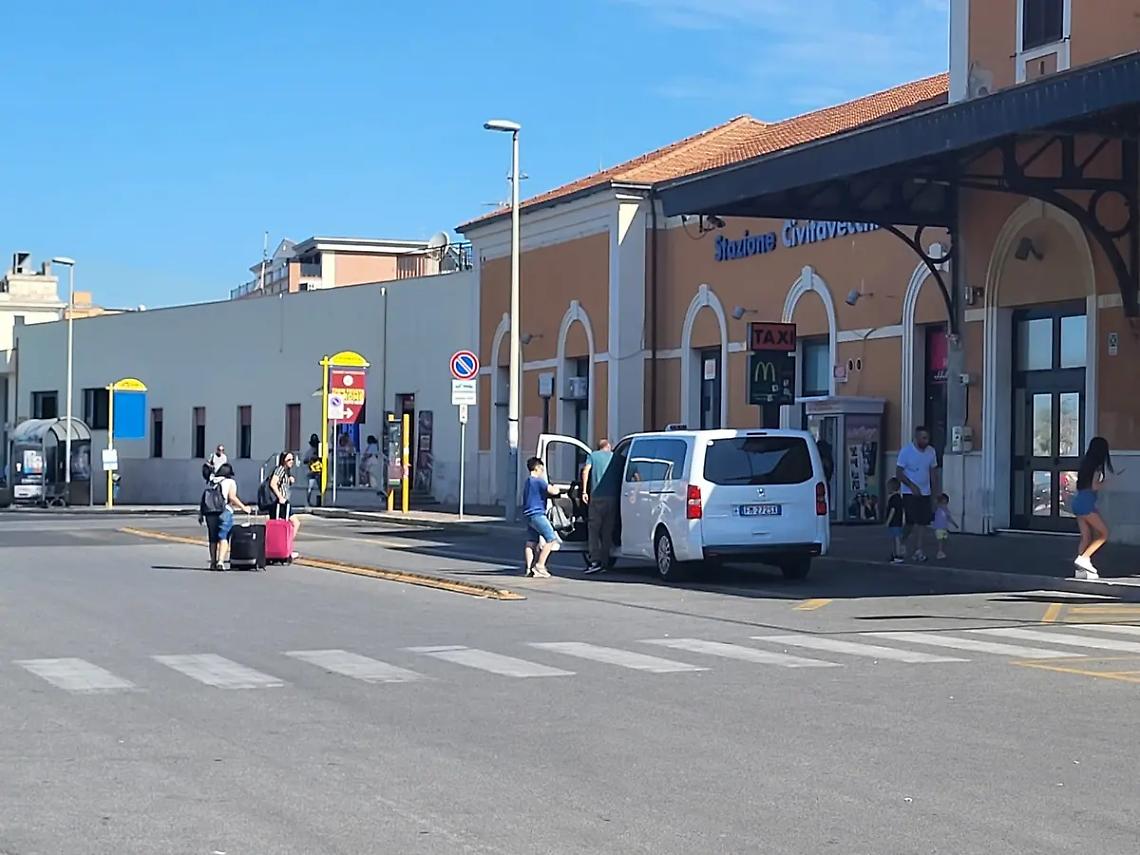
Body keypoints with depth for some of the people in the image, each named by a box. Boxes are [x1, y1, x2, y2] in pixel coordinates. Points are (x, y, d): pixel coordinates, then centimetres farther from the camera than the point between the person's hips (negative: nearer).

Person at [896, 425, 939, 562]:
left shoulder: (931, 452, 5)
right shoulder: (906, 451, -10)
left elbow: (932, 472, 14)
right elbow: (898, 472, -9)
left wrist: (933, 491, 9)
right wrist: (912, 486, -18)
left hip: (925, 493, 5)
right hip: (910, 493, -5)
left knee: (923, 523, 0)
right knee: (912, 522, -10)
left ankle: (919, 551, 1)